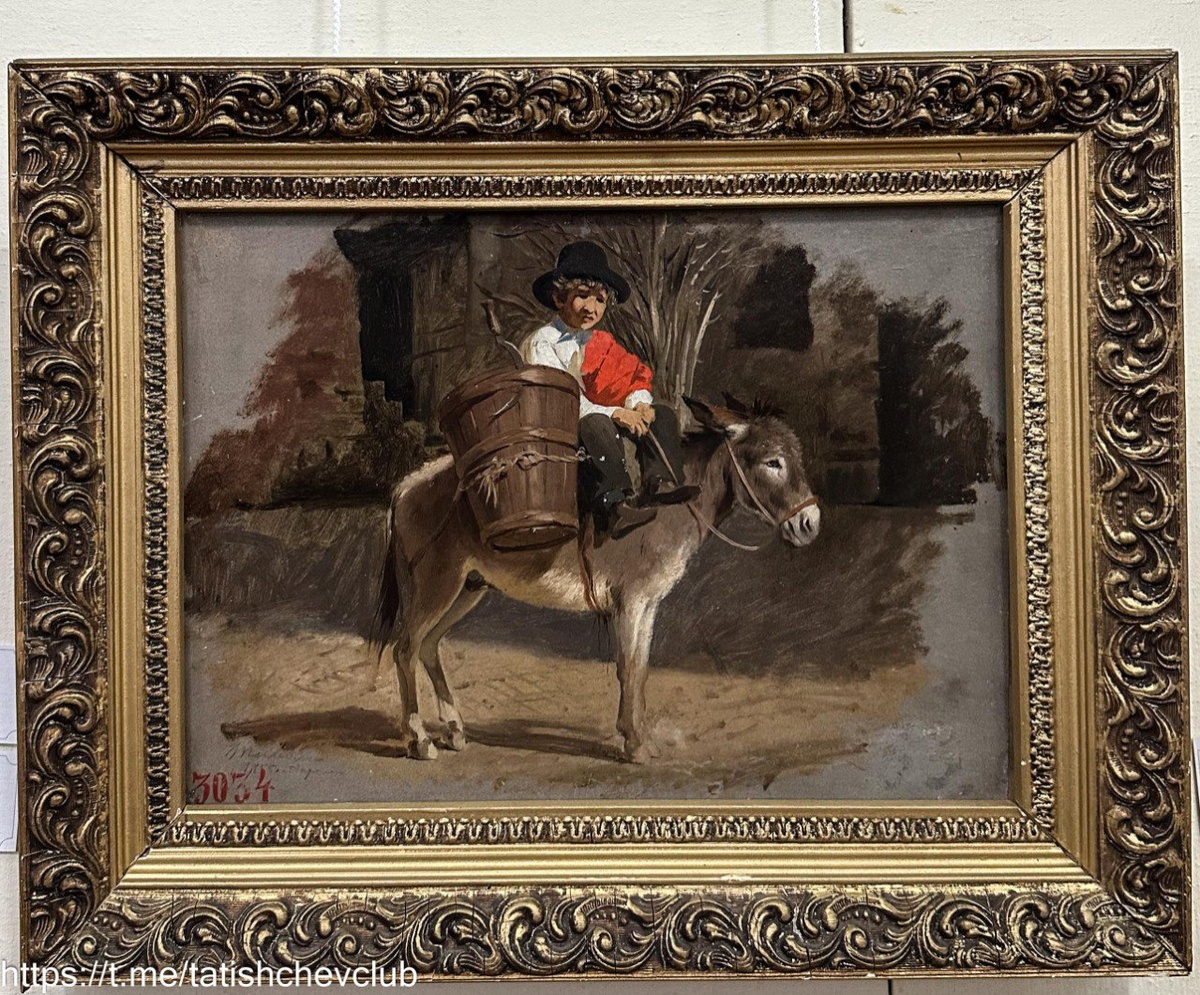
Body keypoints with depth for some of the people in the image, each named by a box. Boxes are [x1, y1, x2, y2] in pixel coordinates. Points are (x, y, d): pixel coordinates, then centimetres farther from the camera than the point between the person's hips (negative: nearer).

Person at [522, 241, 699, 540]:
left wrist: (639, 403, -18)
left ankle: (660, 481, -29)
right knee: (595, 425, -37)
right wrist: (613, 413, -28)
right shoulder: (542, 343, -4)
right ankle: (615, 504, -47)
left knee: (662, 414, -8)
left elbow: (634, 375, 8)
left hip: (603, 420, 7)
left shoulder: (601, 343, 17)